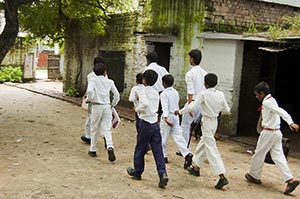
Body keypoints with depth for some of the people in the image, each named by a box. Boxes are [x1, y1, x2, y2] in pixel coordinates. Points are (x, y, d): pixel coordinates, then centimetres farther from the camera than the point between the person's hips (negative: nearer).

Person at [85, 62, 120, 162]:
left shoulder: (93, 80, -3)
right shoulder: (109, 81, 6)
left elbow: (89, 91, -21)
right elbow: (117, 94, 7)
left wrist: (91, 99, -4)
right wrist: (113, 104, 18)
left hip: (97, 106, -2)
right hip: (107, 106, 2)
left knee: (94, 129, 12)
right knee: (107, 129, 3)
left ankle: (92, 150, 22)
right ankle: (110, 147, -19)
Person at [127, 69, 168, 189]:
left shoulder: (144, 91, -9)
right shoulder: (156, 93, 12)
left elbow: (145, 104, -27)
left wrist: (137, 109, -9)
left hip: (145, 123, -6)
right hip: (155, 124, 6)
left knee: (140, 149, 11)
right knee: (157, 150, 2)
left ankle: (137, 172, 26)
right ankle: (162, 173, -11)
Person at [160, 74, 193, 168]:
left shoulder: (163, 94, -13)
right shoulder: (176, 92, 7)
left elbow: (165, 106, -24)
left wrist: (166, 118, -32)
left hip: (167, 117, -6)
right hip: (176, 116, 6)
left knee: (163, 137, 10)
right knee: (178, 136, 0)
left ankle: (164, 156, 20)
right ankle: (187, 153, -17)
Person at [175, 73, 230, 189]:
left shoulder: (203, 94, -16)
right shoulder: (220, 94, 0)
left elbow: (192, 106, -18)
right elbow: (227, 109, 7)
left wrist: (180, 111, -4)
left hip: (206, 122, -7)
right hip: (215, 121, 7)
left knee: (211, 149, -7)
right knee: (203, 144, 23)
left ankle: (222, 177, -13)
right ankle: (196, 168, 37)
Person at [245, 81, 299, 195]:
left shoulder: (267, 102, -15)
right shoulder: (271, 100, 14)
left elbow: (281, 111, -27)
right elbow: (280, 112, 16)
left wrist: (291, 123, -38)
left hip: (268, 133, -9)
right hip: (276, 132, 9)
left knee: (259, 154, 8)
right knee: (278, 156, 5)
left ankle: (254, 176, 24)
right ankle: (290, 180, -3)